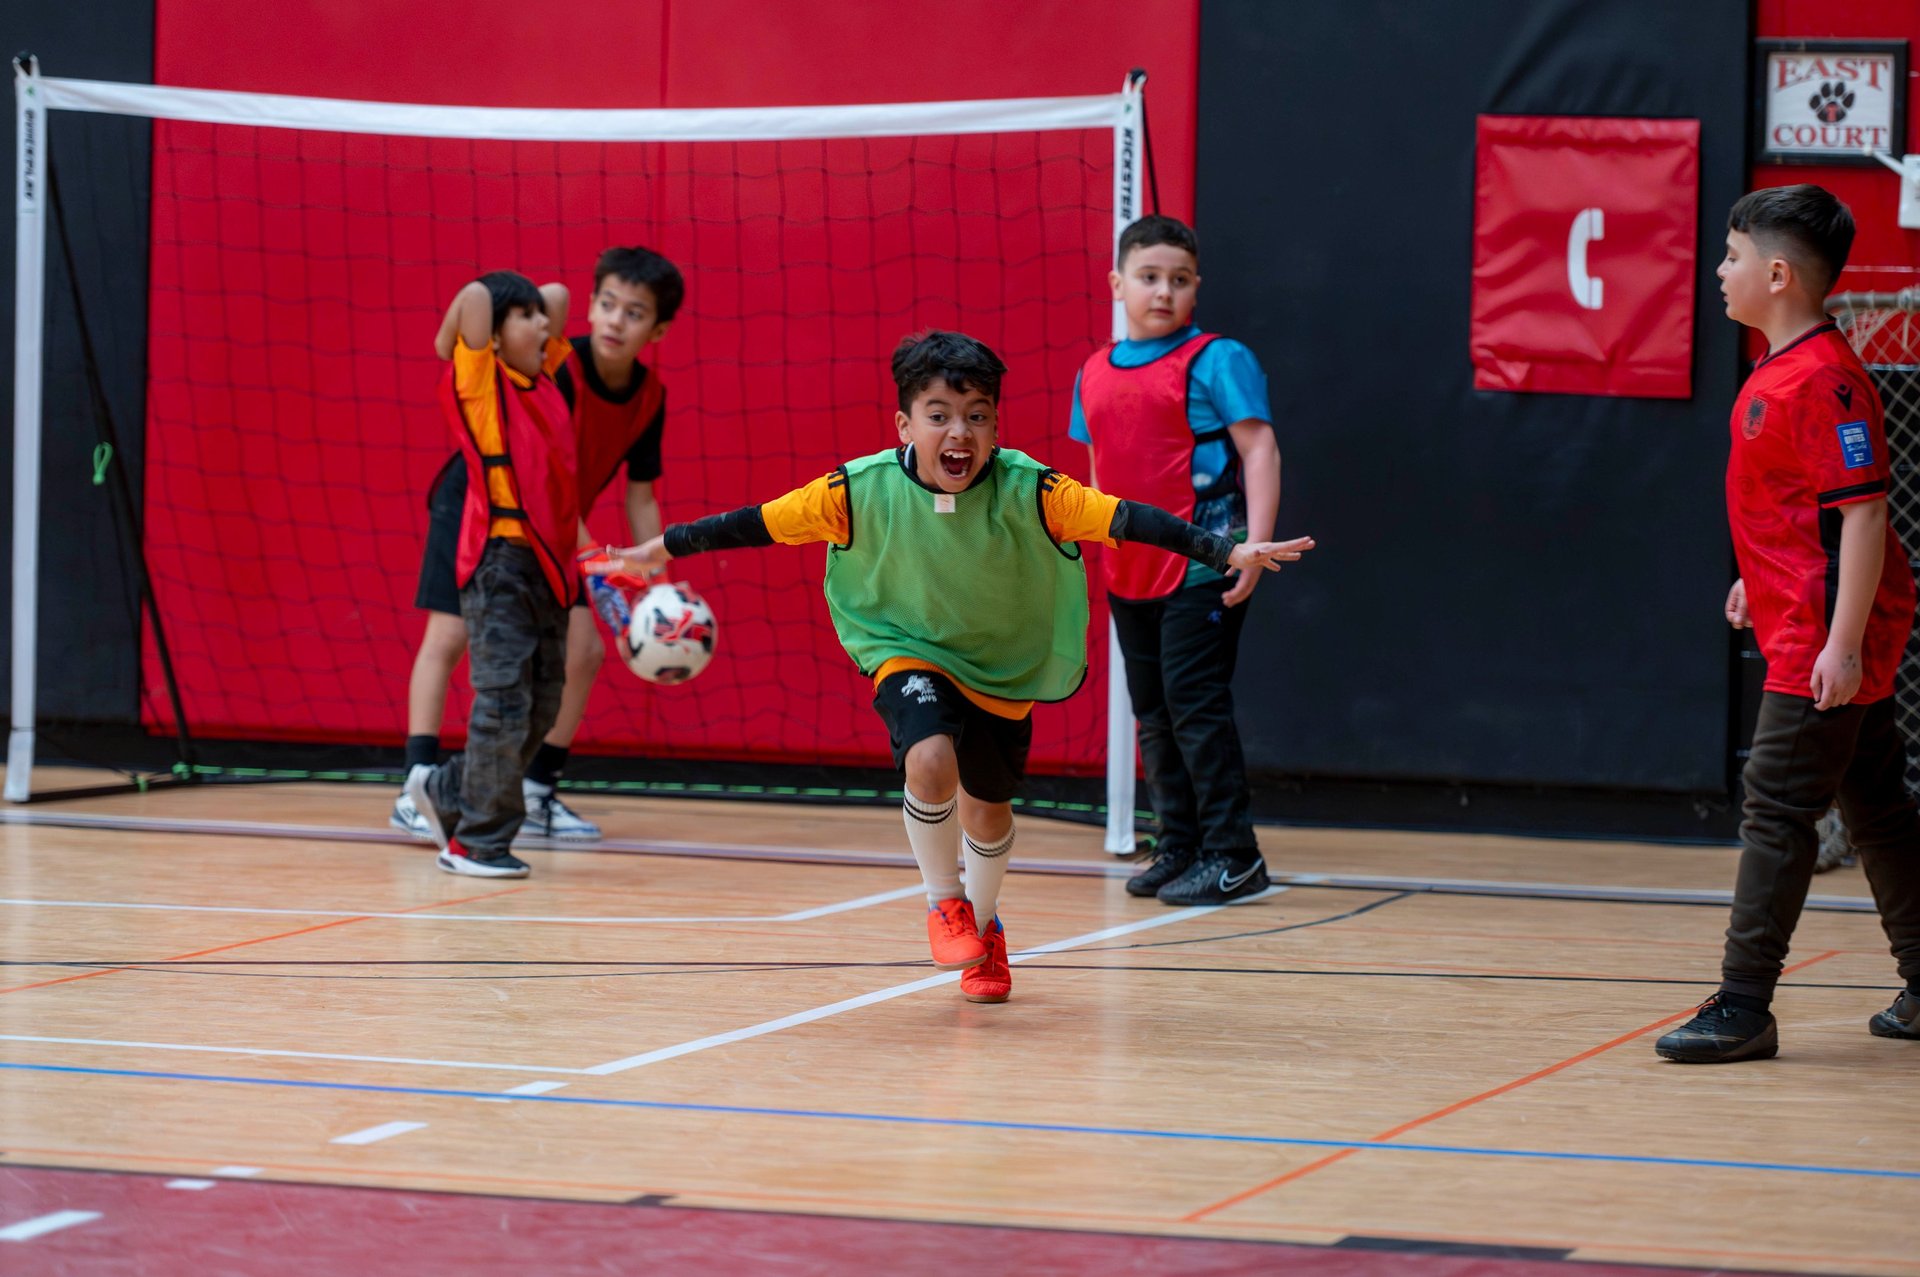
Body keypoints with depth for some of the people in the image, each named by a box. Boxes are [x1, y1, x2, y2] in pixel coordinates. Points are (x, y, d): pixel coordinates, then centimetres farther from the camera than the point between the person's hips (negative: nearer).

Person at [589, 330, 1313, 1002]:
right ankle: (943, 904, -1)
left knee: (987, 808, 15)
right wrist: (661, 550, -10)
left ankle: (982, 921, 50)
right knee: (930, 760, -29)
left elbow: (1128, 521, -31)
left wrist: (1229, 553, -41)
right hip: (909, 654, -2)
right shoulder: (864, 490, -23)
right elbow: (760, 524, -13)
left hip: (1002, 668, 2)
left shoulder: (1027, 491, -26)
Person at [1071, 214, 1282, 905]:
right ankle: (1177, 848, 20)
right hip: (1130, 576, 7)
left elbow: (1259, 450, -12)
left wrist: (1255, 545, -20)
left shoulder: (1217, 361, -7)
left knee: (1197, 707, -8)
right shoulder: (1096, 374, 12)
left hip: (1201, 570, -7)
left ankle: (1231, 856, -2)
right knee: (1154, 717, 11)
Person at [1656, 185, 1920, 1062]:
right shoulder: (1782, 370, 11)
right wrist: (1762, 580, 29)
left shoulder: (1823, 380, -20)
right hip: (1804, 622, 10)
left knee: (1777, 808, -8)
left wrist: (1843, 639, -26)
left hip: (1826, 634, -10)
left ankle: (1744, 1007, -7)